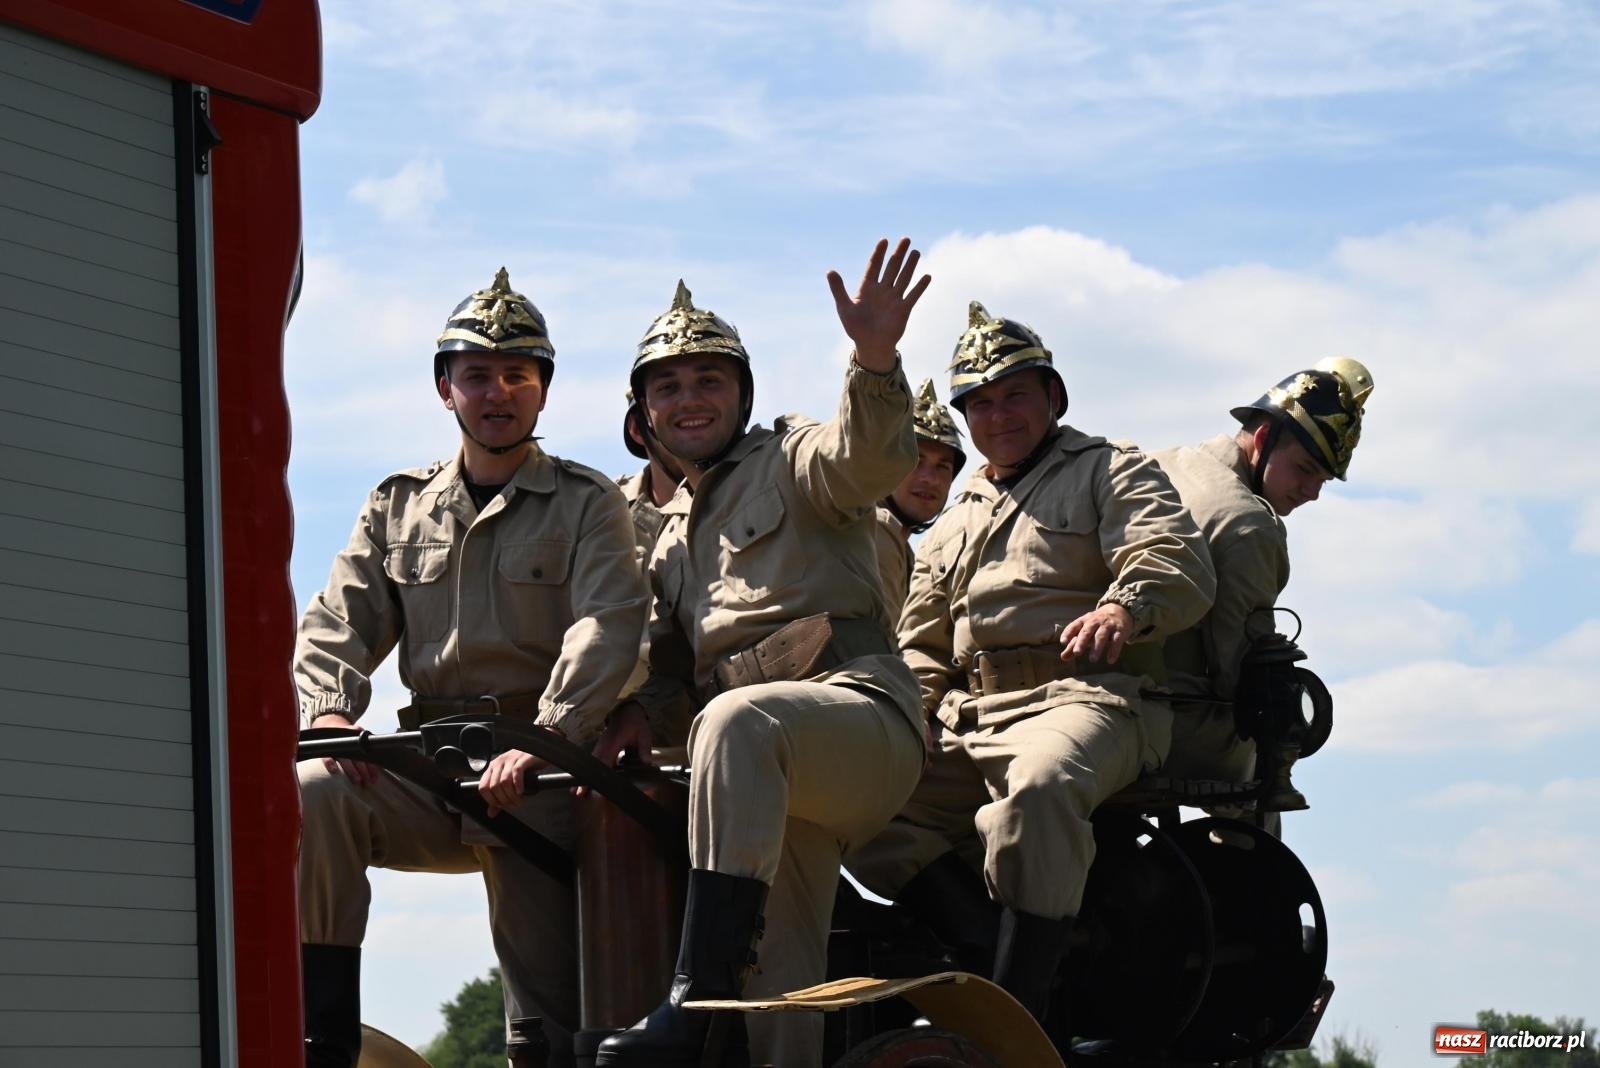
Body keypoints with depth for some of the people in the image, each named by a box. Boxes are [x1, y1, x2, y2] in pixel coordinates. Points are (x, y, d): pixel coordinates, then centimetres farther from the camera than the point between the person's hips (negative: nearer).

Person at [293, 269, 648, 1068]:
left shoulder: (586, 504, 8)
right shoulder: (398, 508, 19)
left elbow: (607, 627, -8)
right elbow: (335, 628, 13)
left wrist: (541, 743, -23)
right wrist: (329, 712, -11)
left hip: (538, 772, -2)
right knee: (312, 794, -27)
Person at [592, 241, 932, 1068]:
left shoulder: (790, 461, 10)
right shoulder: (673, 537, 31)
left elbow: (869, 455, -13)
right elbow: (665, 653, 33)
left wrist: (875, 361, -34)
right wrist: (632, 711, 9)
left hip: (858, 706, -7)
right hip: (786, 778, 7)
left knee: (737, 721, -38)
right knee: (780, 976, -6)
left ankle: (700, 999, -46)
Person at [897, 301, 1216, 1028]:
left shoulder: (1113, 471, 14)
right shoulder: (951, 528, 32)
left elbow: (1182, 564, -4)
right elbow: (920, 652, 32)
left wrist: (1126, 606, -28)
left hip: (1083, 696, -7)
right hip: (966, 724, 7)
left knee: (1037, 787, -40)